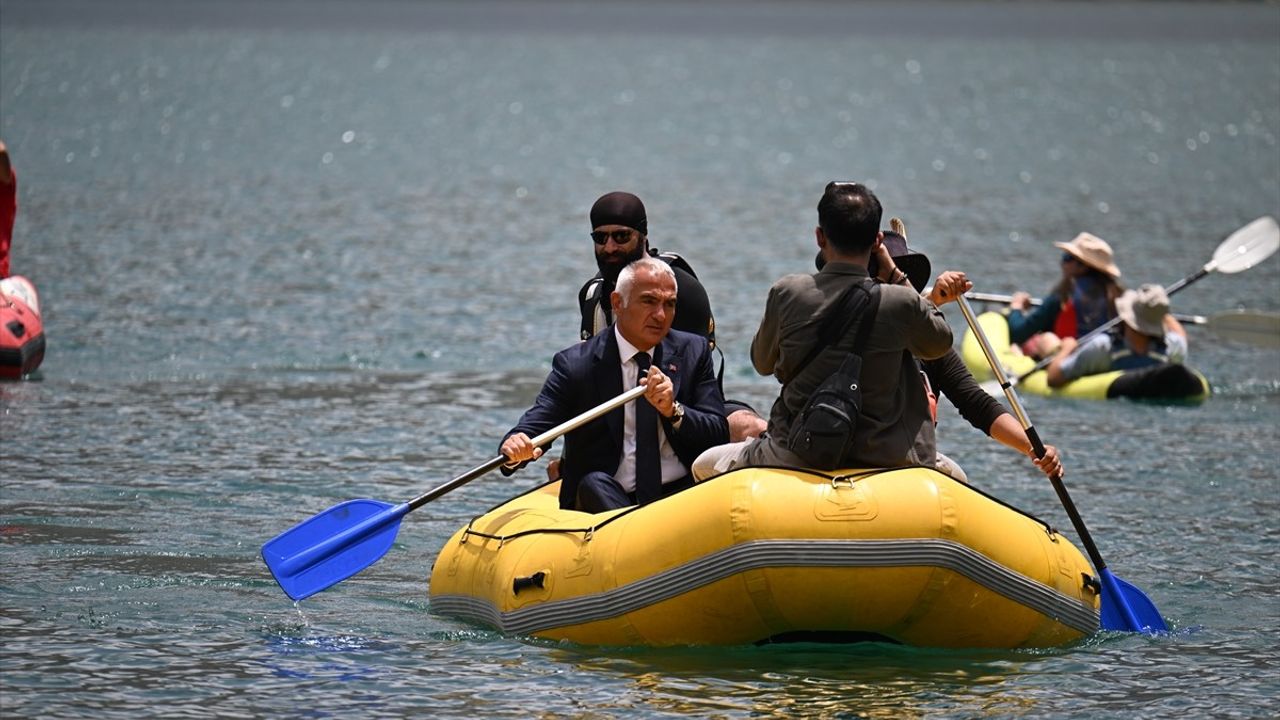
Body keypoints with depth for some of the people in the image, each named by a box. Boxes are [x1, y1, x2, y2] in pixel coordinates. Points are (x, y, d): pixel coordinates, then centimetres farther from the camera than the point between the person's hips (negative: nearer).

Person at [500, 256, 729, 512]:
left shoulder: (693, 352, 10)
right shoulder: (575, 364, 2)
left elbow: (719, 435, 5)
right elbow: (536, 422, -8)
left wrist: (673, 411, -16)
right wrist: (516, 446, -33)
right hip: (606, 500, -1)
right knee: (594, 482, -34)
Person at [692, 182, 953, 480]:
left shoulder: (786, 293, -10)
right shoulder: (902, 303, -13)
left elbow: (762, 363, 8)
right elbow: (941, 342, 11)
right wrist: (897, 276, 15)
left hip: (793, 459, 0)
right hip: (880, 461, 0)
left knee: (705, 466, 28)